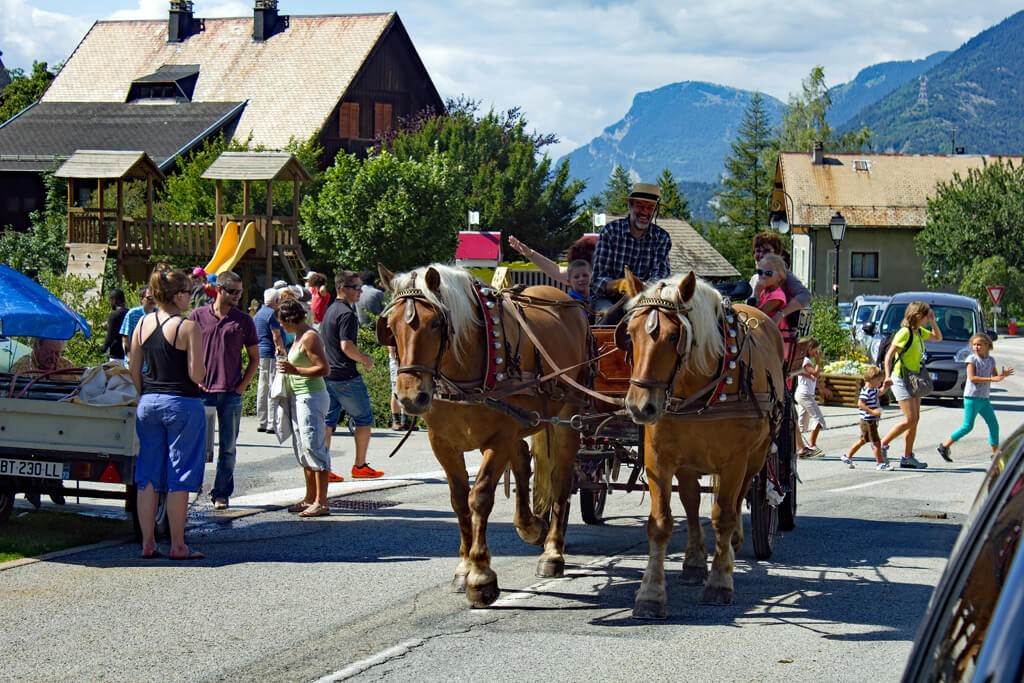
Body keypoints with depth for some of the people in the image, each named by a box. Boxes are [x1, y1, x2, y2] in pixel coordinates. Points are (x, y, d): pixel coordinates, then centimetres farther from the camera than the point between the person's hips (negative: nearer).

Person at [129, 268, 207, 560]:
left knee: (148, 476, 10)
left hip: (148, 404, 5)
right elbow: (196, 374, -14)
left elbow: (134, 370, 8)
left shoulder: (142, 324, 5)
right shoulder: (188, 327, -11)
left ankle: (147, 543, 12)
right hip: (182, 405, -5)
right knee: (179, 478, 1)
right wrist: (203, 368, 8)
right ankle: (178, 545, 4)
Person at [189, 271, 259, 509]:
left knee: (227, 447, 4)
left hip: (231, 393, 1)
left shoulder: (244, 321, 5)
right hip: (202, 391, -1)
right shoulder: (198, 316, 3)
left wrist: (242, 386, 1)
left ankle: (221, 494, 12)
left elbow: (254, 358, 11)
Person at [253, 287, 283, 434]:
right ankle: (271, 423, -10)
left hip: (260, 354, 9)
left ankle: (261, 422, 13)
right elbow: (276, 336, -16)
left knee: (262, 389, 11)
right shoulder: (271, 314, -11)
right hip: (271, 354, -9)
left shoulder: (258, 314, 17)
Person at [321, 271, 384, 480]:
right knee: (364, 419, 4)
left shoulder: (330, 310, 15)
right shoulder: (347, 314, -15)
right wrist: (365, 360, -9)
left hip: (328, 374, 9)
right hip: (346, 376, -9)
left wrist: (360, 356, 20)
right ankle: (360, 466, 8)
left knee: (328, 421, 8)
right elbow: (347, 346, -24)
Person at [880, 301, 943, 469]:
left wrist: (932, 322, 10)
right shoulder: (904, 332, -15)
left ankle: (907, 457, 10)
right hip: (901, 379, -9)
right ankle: (883, 444, 0)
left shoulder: (920, 332, 10)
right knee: (910, 419, -13)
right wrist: (888, 376, -26)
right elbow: (889, 355, -16)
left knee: (915, 419, 6)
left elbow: (938, 337, 27)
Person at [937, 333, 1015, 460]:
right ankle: (944, 446, -3)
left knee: (994, 425, 7)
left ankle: (995, 453, 16)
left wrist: (1003, 375, -5)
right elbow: (972, 378, -16)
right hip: (972, 397, -7)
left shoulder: (990, 360, 12)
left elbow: (995, 376, 17)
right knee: (968, 426, -9)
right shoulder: (972, 359, -7)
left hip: (984, 398, 7)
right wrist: (992, 379, -21)